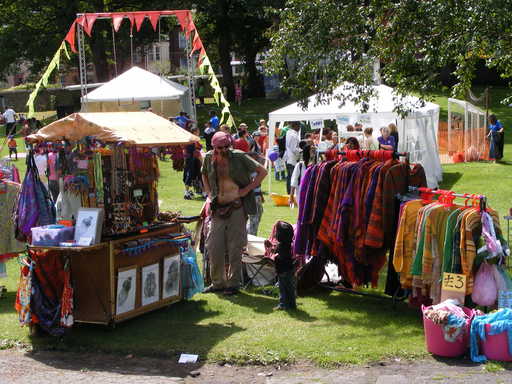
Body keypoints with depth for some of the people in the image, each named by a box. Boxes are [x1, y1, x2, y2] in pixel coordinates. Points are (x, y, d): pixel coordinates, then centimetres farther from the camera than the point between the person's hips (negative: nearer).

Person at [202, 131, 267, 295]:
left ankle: (233, 284, 11)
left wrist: (247, 189, -9)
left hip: (237, 207, -4)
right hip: (218, 208, 4)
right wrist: (209, 194, 12)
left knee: (235, 248, 0)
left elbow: (262, 171, -4)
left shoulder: (239, 157, -8)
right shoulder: (209, 158, 3)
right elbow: (204, 174, 25)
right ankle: (218, 283, 16)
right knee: (213, 246, 2)